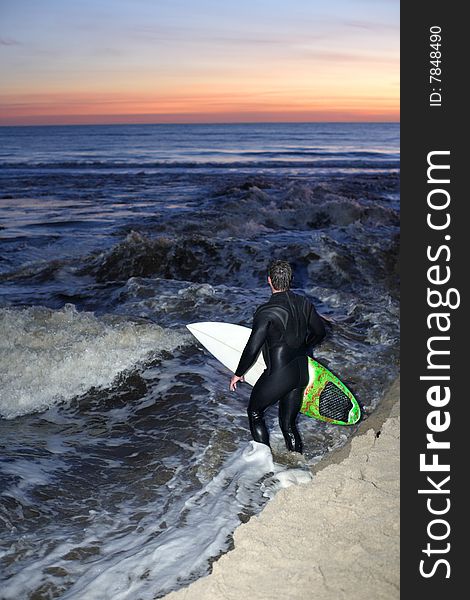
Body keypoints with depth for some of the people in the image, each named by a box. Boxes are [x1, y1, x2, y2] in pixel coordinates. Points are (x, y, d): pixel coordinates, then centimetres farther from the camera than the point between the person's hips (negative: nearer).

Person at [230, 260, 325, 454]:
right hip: (302, 373, 6)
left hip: (278, 376, -6)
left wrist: (238, 374, -5)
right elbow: (320, 332, 14)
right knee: (288, 423, 19)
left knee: (255, 413, 17)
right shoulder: (304, 303, 0)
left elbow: (253, 348, -20)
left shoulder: (266, 311, -20)